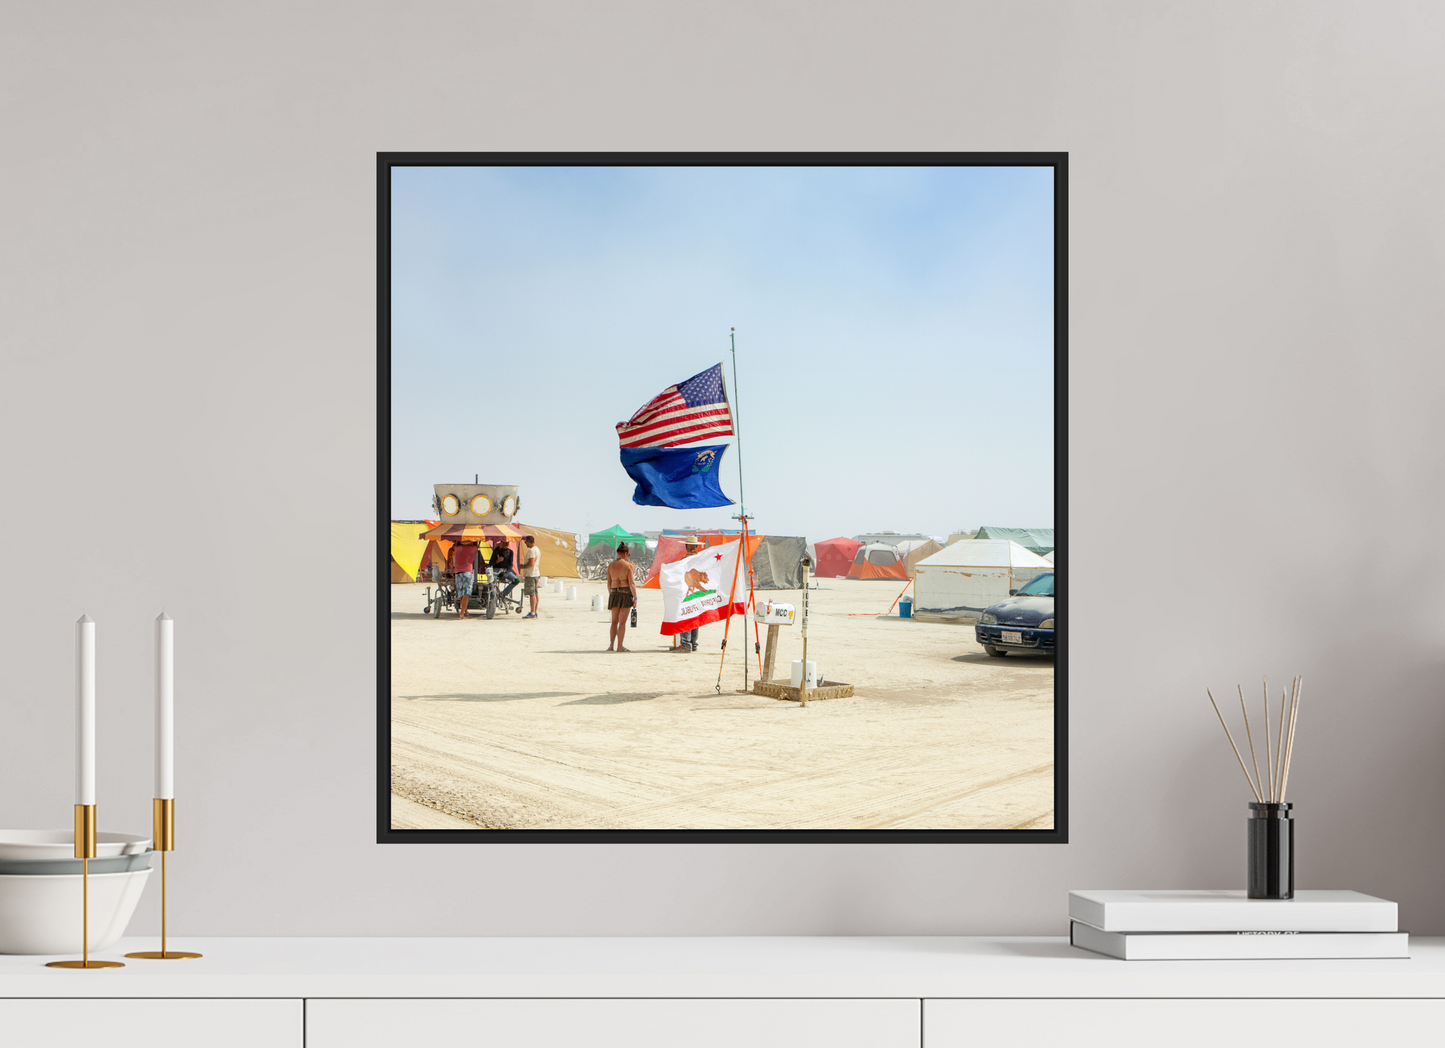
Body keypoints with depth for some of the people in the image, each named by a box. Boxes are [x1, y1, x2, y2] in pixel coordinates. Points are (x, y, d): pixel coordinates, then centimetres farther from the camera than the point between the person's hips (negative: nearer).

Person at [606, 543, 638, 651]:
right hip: (625, 593, -4)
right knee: (622, 622, -2)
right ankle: (620, 646, -2)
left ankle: (611, 645, 8)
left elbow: (608, 583, 11)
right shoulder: (628, 565, -7)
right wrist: (635, 598, -8)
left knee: (614, 621, 12)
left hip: (614, 593, 4)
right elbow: (631, 583, -11)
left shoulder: (611, 566, 7)